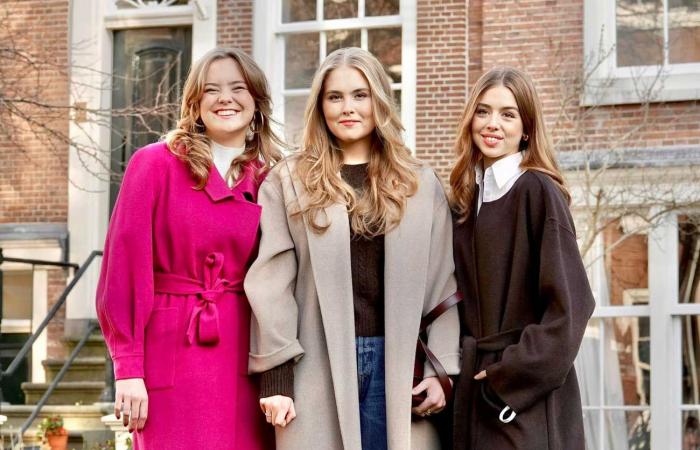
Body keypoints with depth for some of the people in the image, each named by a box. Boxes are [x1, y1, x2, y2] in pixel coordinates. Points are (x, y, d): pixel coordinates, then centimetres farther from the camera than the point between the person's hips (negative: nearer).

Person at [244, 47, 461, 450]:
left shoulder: (422, 186, 11)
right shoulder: (288, 182, 5)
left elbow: (442, 283, 8)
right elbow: (271, 281, -1)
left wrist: (443, 368, 0)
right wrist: (276, 375, -7)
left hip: (398, 365, 2)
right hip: (319, 366, -1)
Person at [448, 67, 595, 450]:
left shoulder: (538, 191, -9)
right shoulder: (466, 197, 10)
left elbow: (570, 301, -14)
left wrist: (510, 374, -14)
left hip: (528, 396, -6)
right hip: (474, 386, 6)